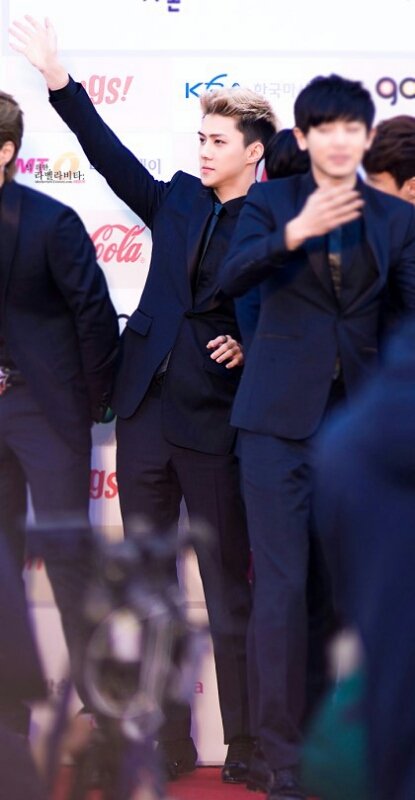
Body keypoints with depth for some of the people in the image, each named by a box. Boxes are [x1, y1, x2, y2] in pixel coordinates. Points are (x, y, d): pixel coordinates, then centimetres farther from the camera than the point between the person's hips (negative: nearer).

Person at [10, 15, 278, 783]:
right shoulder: (179, 200, 10)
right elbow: (113, 158, 7)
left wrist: (249, 347, -15)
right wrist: (59, 79, 1)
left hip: (214, 422, -5)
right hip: (146, 409, 5)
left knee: (228, 589, 1)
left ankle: (244, 748, 7)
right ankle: (168, 743, 15)